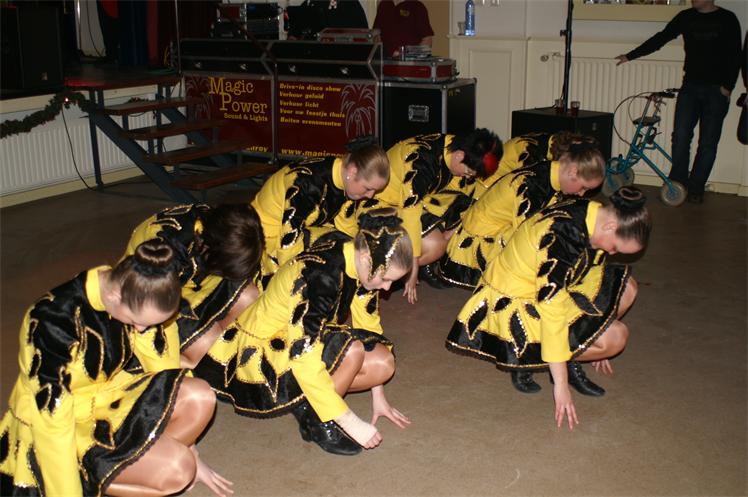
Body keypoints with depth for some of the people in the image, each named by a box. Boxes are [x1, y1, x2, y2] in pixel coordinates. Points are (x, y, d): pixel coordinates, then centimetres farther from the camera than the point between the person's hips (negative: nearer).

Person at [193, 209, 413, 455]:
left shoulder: (359, 260, -9)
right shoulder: (321, 276, -33)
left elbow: (369, 324, 4)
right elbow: (304, 362, -35)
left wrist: (378, 397, 6)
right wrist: (351, 422, -29)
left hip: (307, 337, 8)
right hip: (258, 354, -8)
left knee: (384, 363, -12)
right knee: (351, 350, -31)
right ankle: (314, 417, -9)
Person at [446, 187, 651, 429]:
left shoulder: (593, 214, -4)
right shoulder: (561, 236, -32)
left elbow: (591, 275, 10)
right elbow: (552, 309, -33)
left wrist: (594, 343, 18)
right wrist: (561, 384, -29)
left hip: (543, 286, 9)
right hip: (512, 305, -9)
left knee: (625, 288, 6)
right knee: (615, 336, -17)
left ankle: (572, 354, 6)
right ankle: (525, 359, -5)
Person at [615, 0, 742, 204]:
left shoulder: (727, 19, 1)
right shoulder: (686, 17, 8)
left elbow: (735, 56, -1)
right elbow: (660, 39, 10)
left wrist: (727, 87, -10)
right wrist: (630, 56, 6)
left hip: (717, 90, -2)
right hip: (690, 87, 2)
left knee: (708, 142, 1)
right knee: (680, 136, -7)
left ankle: (695, 189, 10)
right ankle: (677, 184, 4)